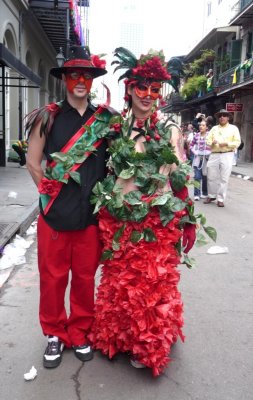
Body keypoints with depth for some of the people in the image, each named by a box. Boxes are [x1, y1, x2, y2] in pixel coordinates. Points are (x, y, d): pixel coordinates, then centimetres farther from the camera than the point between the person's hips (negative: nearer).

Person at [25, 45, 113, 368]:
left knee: (85, 277, 12)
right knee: (53, 277, 9)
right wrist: (50, 193, 0)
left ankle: (80, 333, 32)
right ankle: (55, 334, 30)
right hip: (55, 213, -1)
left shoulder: (104, 119, 5)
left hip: (91, 213, 2)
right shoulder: (49, 117, 1)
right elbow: (33, 162, 1)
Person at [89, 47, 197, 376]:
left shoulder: (170, 131, 1)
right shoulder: (115, 128, 5)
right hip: (119, 217, 2)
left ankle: (150, 345, 27)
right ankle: (119, 336, 34)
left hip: (159, 219, -2)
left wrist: (187, 219, 0)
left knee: (154, 282, 5)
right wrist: (105, 209, 6)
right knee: (119, 279, 12)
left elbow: (180, 178, 2)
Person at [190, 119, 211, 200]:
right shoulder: (196, 135, 5)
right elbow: (192, 145, 17)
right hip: (197, 158, 2)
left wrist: (210, 153, -8)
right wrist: (195, 152, 4)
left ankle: (204, 193, 22)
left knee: (205, 176, 8)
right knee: (197, 176, -5)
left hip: (206, 158, -2)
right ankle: (196, 194, -3)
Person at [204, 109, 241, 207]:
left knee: (224, 178, -2)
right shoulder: (214, 128, 18)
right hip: (214, 155, 3)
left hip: (227, 156, -3)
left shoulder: (233, 128, 7)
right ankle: (211, 196, 22)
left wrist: (226, 144, -16)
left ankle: (220, 199, 5)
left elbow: (237, 143, -1)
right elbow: (208, 140, 10)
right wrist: (212, 142, -12)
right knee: (211, 177, 6)